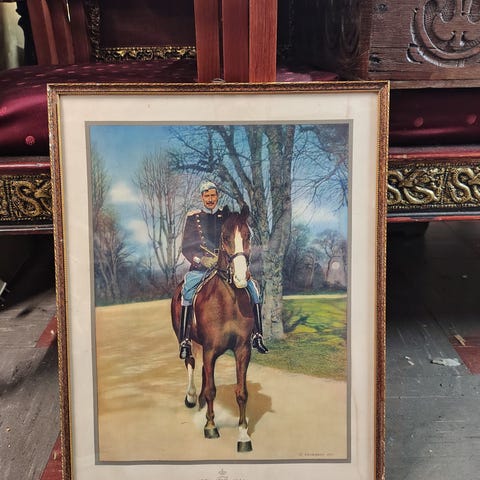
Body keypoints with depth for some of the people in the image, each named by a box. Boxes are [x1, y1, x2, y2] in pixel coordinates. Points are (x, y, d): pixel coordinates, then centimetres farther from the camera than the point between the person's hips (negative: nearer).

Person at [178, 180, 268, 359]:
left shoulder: (227, 216, 11)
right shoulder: (193, 218, 8)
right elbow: (186, 247, 4)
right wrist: (201, 259, -15)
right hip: (201, 266, -2)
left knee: (252, 286, -18)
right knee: (188, 290, -31)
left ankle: (257, 336, -7)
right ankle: (184, 341, -28)